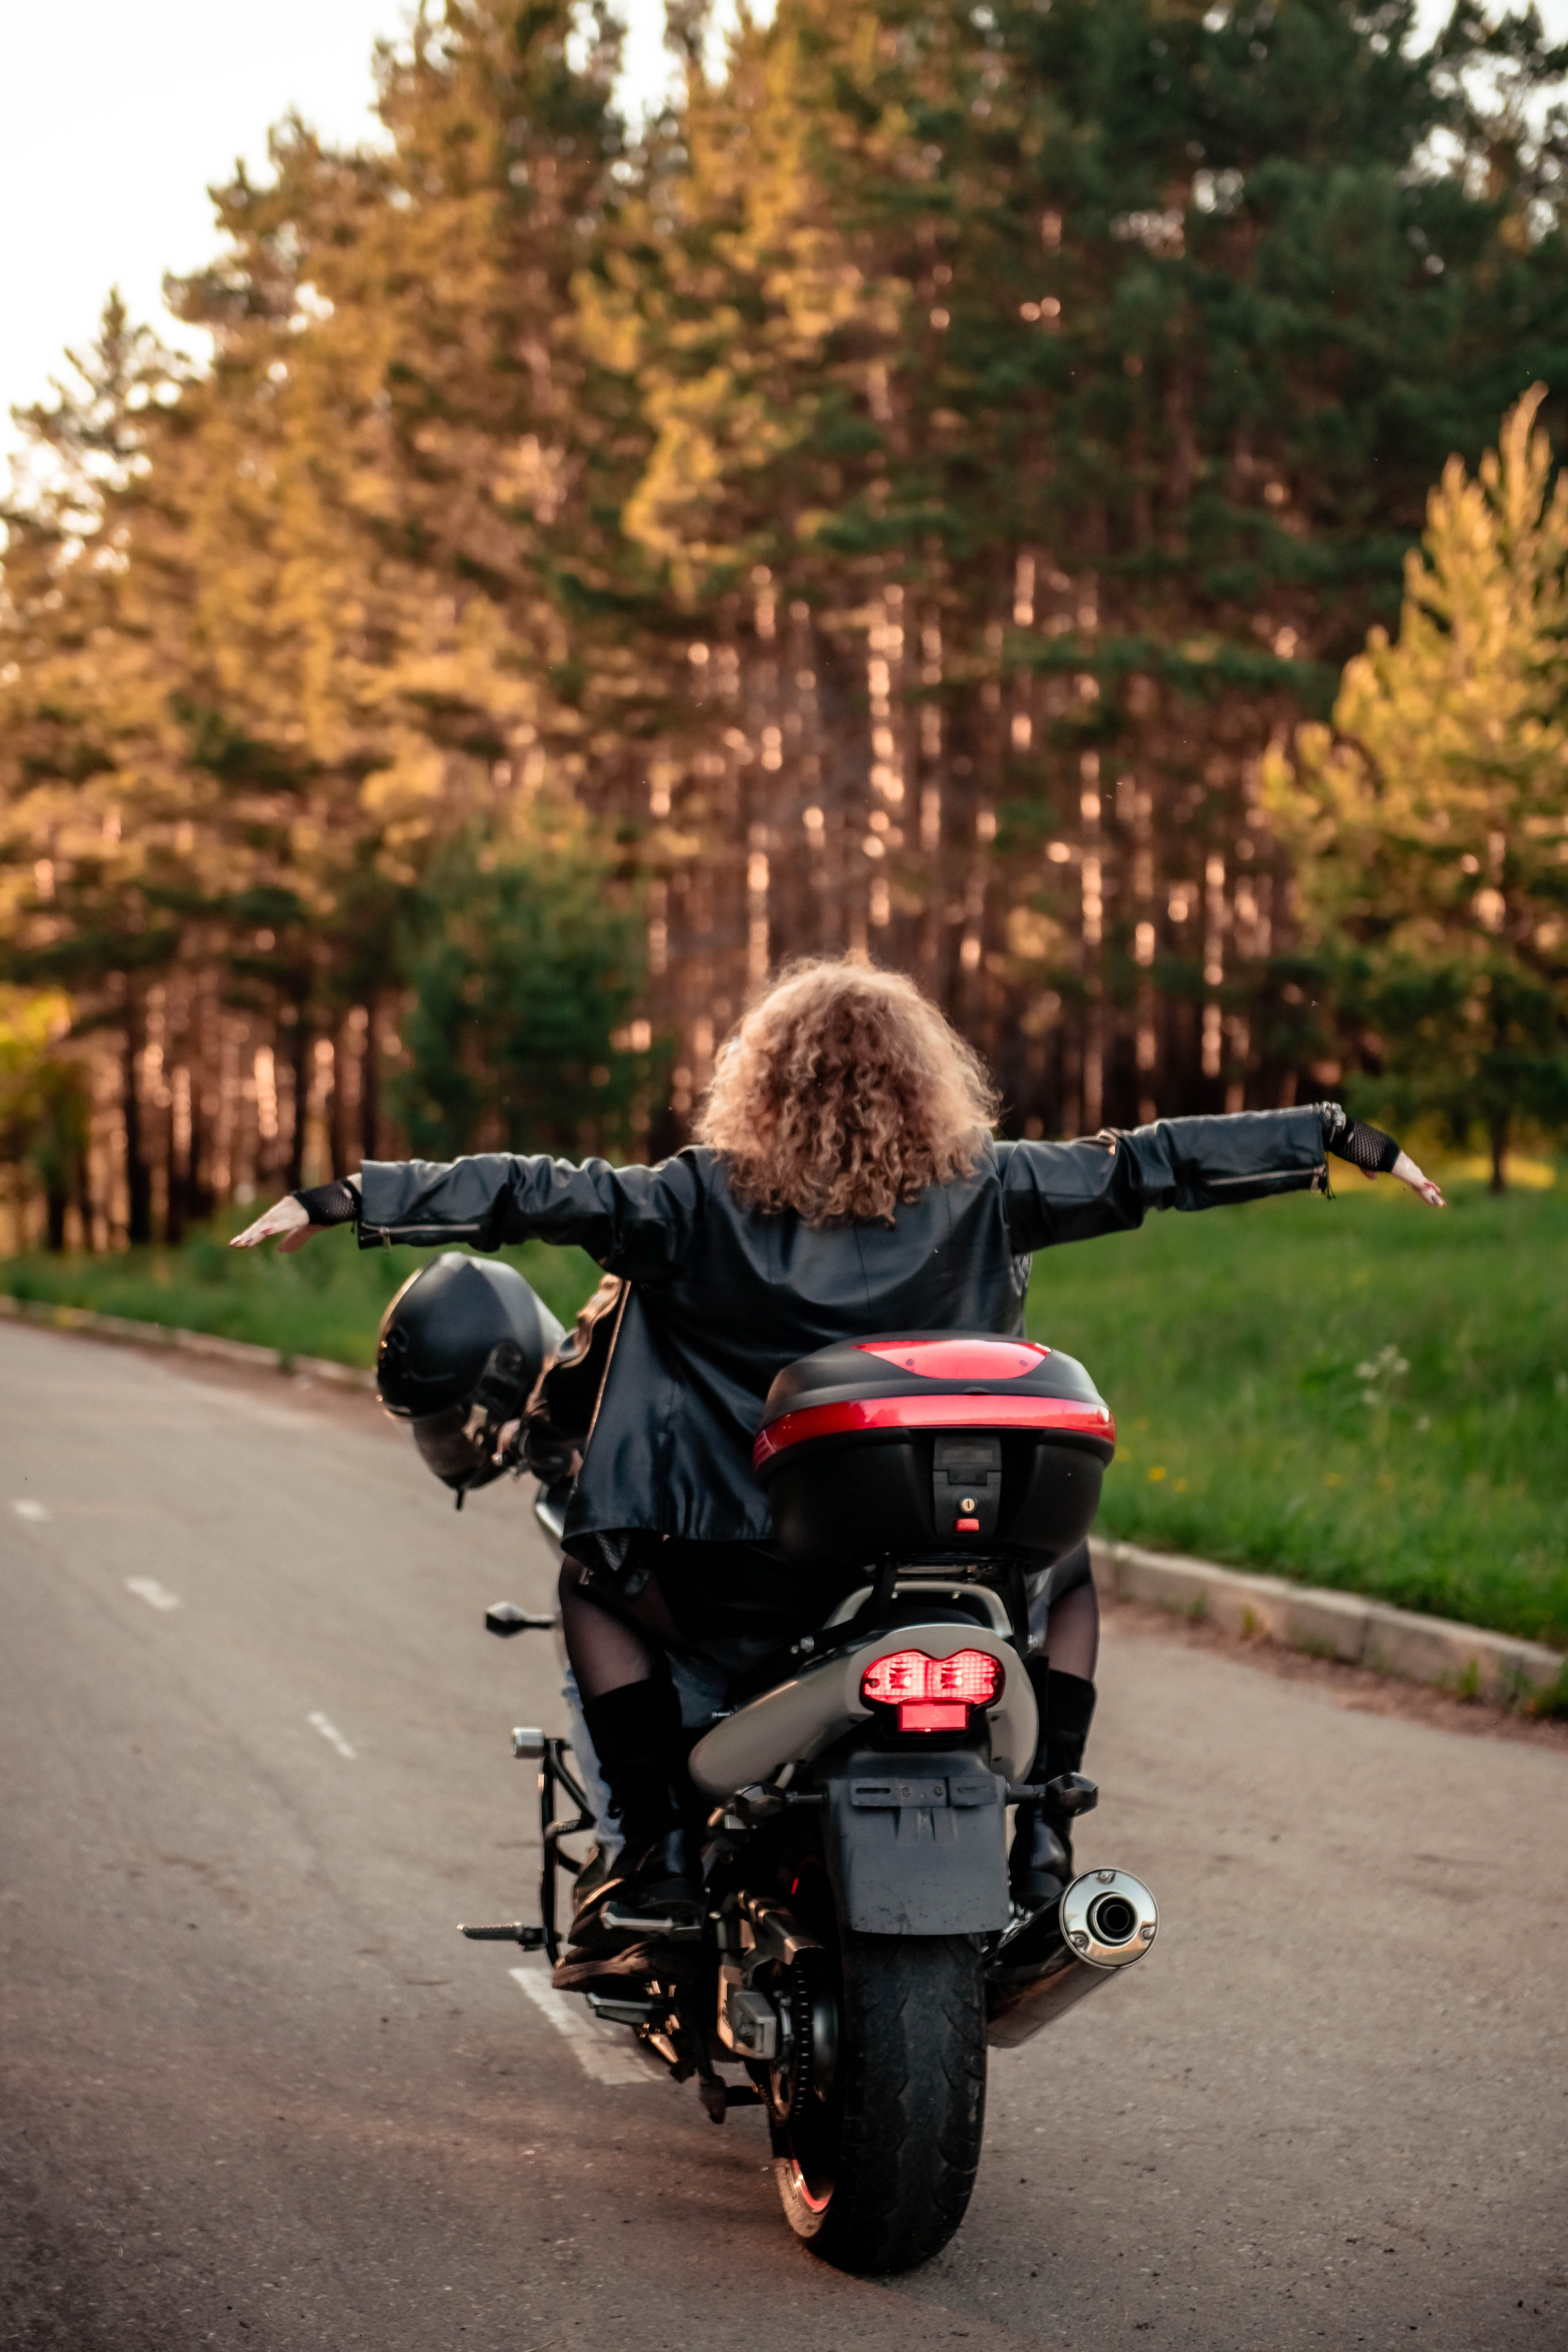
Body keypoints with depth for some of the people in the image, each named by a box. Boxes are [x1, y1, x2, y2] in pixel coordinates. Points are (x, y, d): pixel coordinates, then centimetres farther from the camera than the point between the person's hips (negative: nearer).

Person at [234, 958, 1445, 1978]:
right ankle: (1045, 1829, 19)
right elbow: (1146, 1165, 5)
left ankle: (660, 1841, 13)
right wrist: (1348, 1140, 13)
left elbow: (537, 1193, -7)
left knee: (596, 1580, 28)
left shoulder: (702, 1198, -2)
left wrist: (339, 1201, -2)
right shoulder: (982, 1192, 0)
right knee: (1069, 1570, 34)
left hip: (752, 1587, -1)